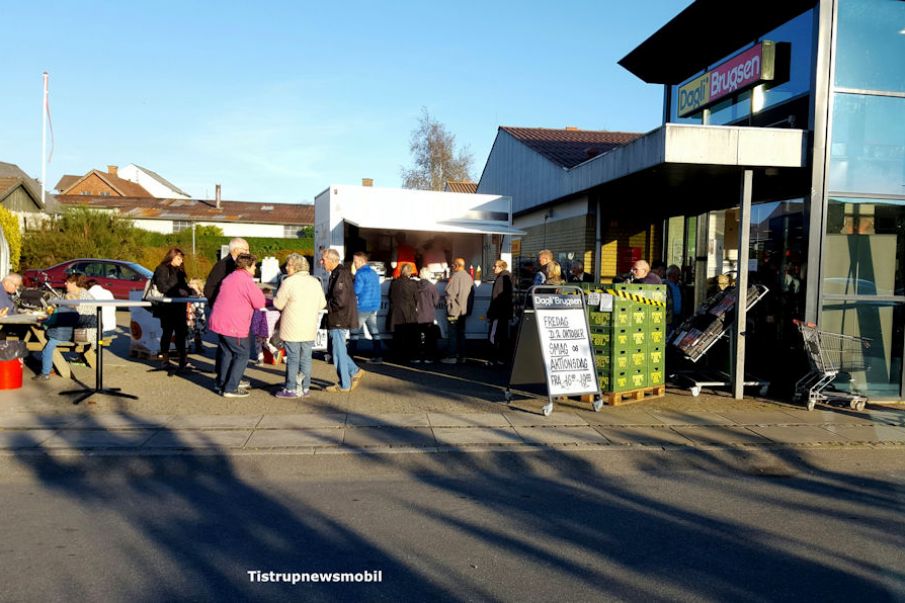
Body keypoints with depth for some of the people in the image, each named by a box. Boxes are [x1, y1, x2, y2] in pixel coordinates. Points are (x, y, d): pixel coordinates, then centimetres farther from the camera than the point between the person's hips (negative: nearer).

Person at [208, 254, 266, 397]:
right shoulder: (246, 281, -13)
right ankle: (230, 388, -1)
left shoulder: (229, 278, 15)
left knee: (226, 353, 17)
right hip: (234, 326, -9)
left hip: (219, 321, 9)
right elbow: (260, 303, -12)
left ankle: (222, 385, 22)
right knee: (241, 355, 0)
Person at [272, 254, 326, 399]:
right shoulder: (315, 282, 5)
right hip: (310, 329, 5)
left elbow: (278, 304, -7)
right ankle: (305, 388, 16)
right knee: (306, 358, 11)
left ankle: (291, 389, 8)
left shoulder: (289, 282, -13)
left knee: (293, 359, 3)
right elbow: (322, 304, 10)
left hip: (292, 329, -5)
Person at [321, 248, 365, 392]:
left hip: (340, 320, -10)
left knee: (339, 352, -1)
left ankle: (344, 385, 8)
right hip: (337, 320, 10)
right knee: (338, 350, 16)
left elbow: (340, 301, -24)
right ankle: (355, 371, 24)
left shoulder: (341, 274, -18)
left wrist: (324, 304, -12)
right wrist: (326, 302, 6)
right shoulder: (336, 273, 16)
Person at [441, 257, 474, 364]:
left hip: (454, 310, -8)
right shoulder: (469, 277, 10)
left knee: (453, 334, -4)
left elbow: (450, 293, -17)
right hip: (464, 310, 8)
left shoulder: (456, 277, -15)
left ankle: (452, 356, -3)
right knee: (461, 333, 13)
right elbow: (472, 294, 14)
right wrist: (468, 309, 19)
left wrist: (449, 307, -10)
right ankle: (461, 355, 17)